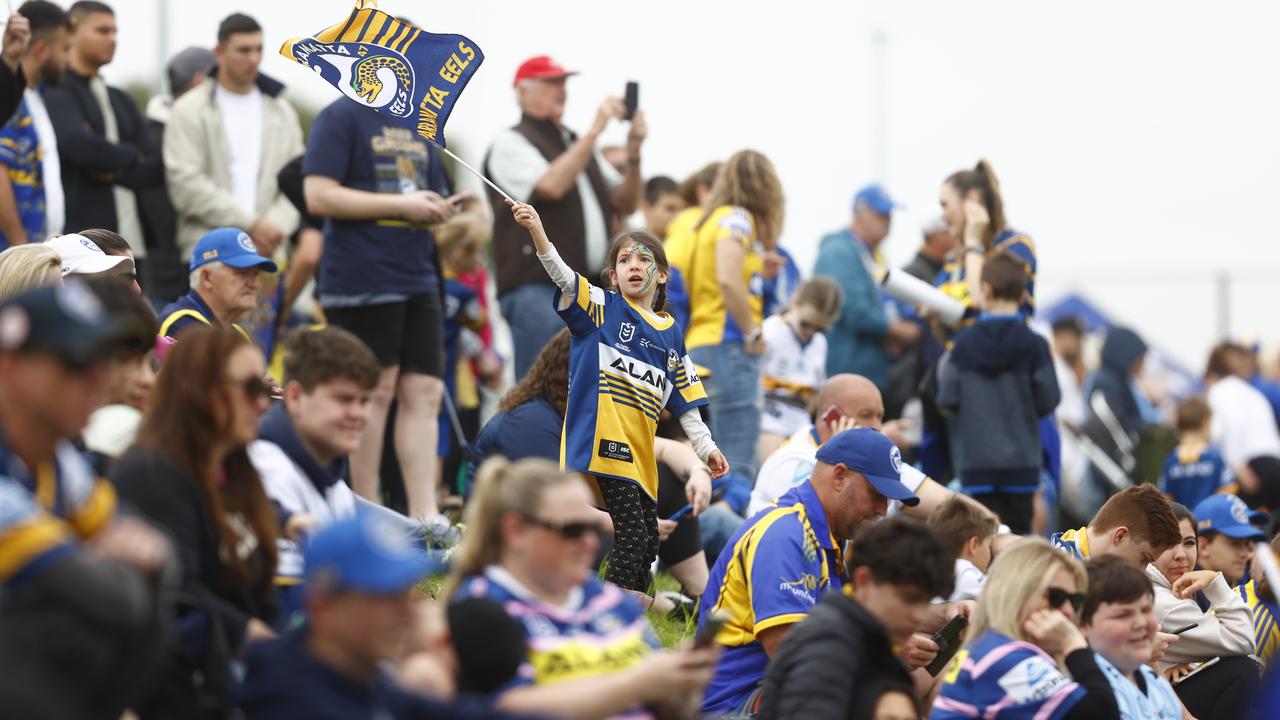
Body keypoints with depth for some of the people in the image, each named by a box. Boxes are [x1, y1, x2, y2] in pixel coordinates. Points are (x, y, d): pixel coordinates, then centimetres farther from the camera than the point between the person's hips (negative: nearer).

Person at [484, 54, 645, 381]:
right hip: (537, 289, -7)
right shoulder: (511, 143, 2)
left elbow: (625, 204, 19)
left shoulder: (577, 144, 23)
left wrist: (633, 153, 2)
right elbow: (551, 186, -16)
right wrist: (594, 131, -12)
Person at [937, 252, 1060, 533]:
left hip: (975, 460, 0)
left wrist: (943, 370, 15)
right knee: (1017, 533, 6)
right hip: (1021, 460, 0)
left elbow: (948, 400, -4)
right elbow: (1047, 401, -4)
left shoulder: (964, 342, -4)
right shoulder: (1033, 344, -6)